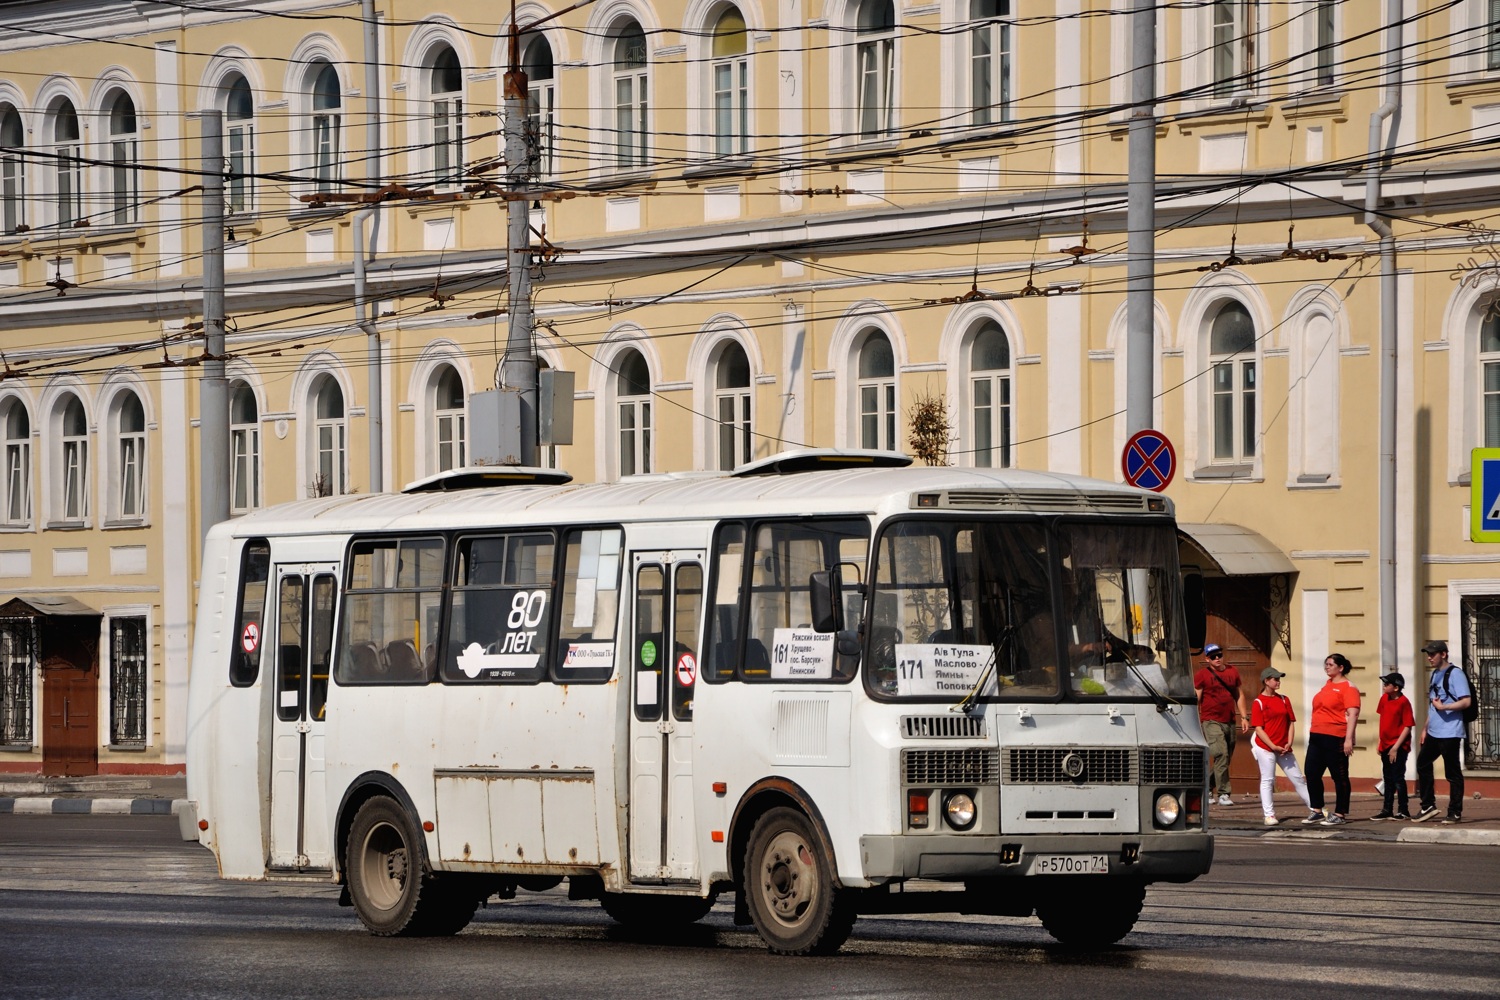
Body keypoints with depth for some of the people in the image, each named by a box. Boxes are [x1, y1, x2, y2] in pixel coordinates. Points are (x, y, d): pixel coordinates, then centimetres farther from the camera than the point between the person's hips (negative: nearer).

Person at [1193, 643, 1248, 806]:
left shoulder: (1232, 672, 14)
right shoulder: (1202, 675, -1)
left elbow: (1239, 695, 22)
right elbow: (1196, 700, -2)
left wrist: (1243, 717, 14)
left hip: (1230, 722, 6)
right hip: (1211, 721, -6)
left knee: (1225, 759, 8)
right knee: (1221, 755, -18)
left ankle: (1207, 787, 25)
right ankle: (1223, 794, -17)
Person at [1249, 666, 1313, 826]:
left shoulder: (1284, 700, 12)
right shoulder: (1258, 703, -3)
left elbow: (1290, 722, 12)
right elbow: (1258, 729, -8)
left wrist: (1289, 743, -3)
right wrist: (1273, 746, -14)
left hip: (1283, 748, 5)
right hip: (1265, 747, -5)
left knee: (1298, 779, 7)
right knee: (1267, 780, -4)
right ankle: (1269, 815, -1)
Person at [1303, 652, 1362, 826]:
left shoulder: (1348, 687, -7)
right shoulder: (1327, 686, 18)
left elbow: (1352, 714, -15)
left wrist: (1349, 739, -21)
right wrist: (1314, 731, 22)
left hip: (1335, 738, -9)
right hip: (1317, 737, 9)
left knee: (1340, 776, -1)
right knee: (1311, 772, 7)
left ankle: (1340, 815, 5)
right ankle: (1317, 811, 17)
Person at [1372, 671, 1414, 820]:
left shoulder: (1403, 702, -16)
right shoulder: (1384, 698, 6)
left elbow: (1407, 726, -17)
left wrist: (1396, 747, -19)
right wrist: (1381, 742, 14)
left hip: (1398, 746, -8)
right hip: (1386, 745, 8)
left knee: (1398, 779, -6)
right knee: (1388, 779, 14)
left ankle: (1403, 811, 1)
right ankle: (1387, 810, 22)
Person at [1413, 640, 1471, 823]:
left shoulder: (1455, 674, -11)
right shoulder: (1434, 675, 16)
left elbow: (1465, 702, -18)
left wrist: (1443, 707, -25)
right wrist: (1426, 727, 22)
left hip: (1450, 733, -9)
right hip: (1433, 732, 9)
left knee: (1452, 772, -3)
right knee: (1423, 764, 12)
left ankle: (1455, 812, 3)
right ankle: (1428, 806, 21)